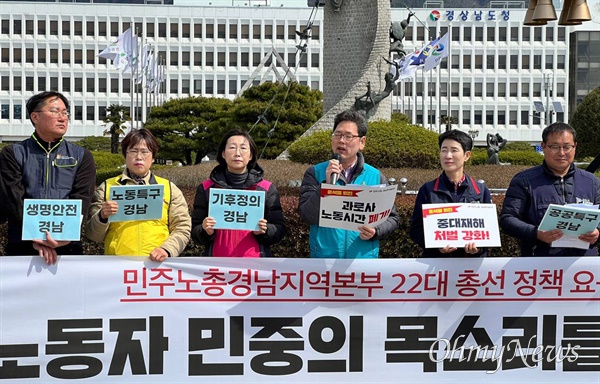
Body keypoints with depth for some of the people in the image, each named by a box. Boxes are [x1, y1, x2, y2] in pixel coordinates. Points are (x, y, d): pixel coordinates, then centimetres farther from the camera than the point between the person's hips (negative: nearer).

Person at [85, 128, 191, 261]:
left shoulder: (169, 189, 16)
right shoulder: (106, 188, 14)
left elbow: (182, 228, 12)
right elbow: (93, 234, 14)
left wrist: (166, 249, -5)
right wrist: (103, 217, -6)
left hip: (157, 264, -1)